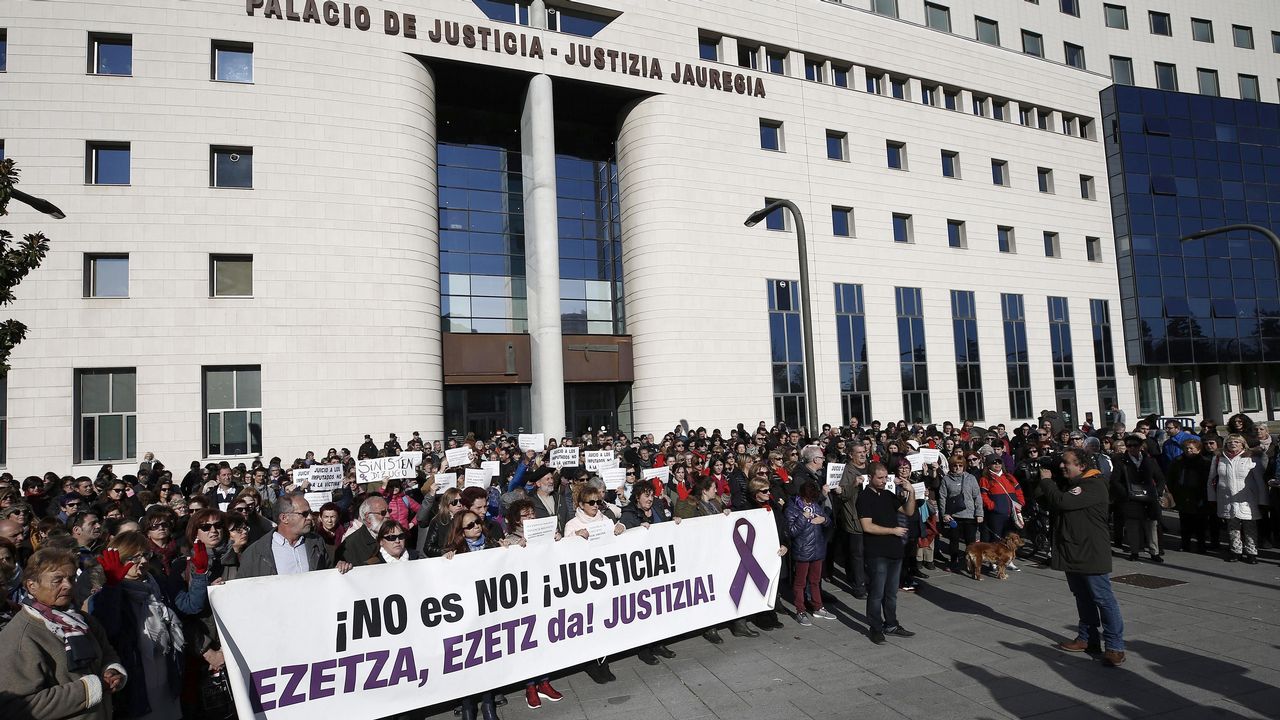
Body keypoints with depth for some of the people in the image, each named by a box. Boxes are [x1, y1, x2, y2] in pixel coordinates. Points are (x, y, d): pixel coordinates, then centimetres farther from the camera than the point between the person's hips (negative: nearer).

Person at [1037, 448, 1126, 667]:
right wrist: (1045, 482, -2)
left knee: (1103, 599, -5)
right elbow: (1042, 498, 15)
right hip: (1072, 552, 9)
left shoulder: (1095, 485, -16)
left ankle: (1115, 646, 0)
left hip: (1091, 554, -9)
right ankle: (1087, 639, 26)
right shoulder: (1069, 483, 13)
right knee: (1083, 598, 16)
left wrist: (1047, 481, -12)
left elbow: (1063, 501, -26)